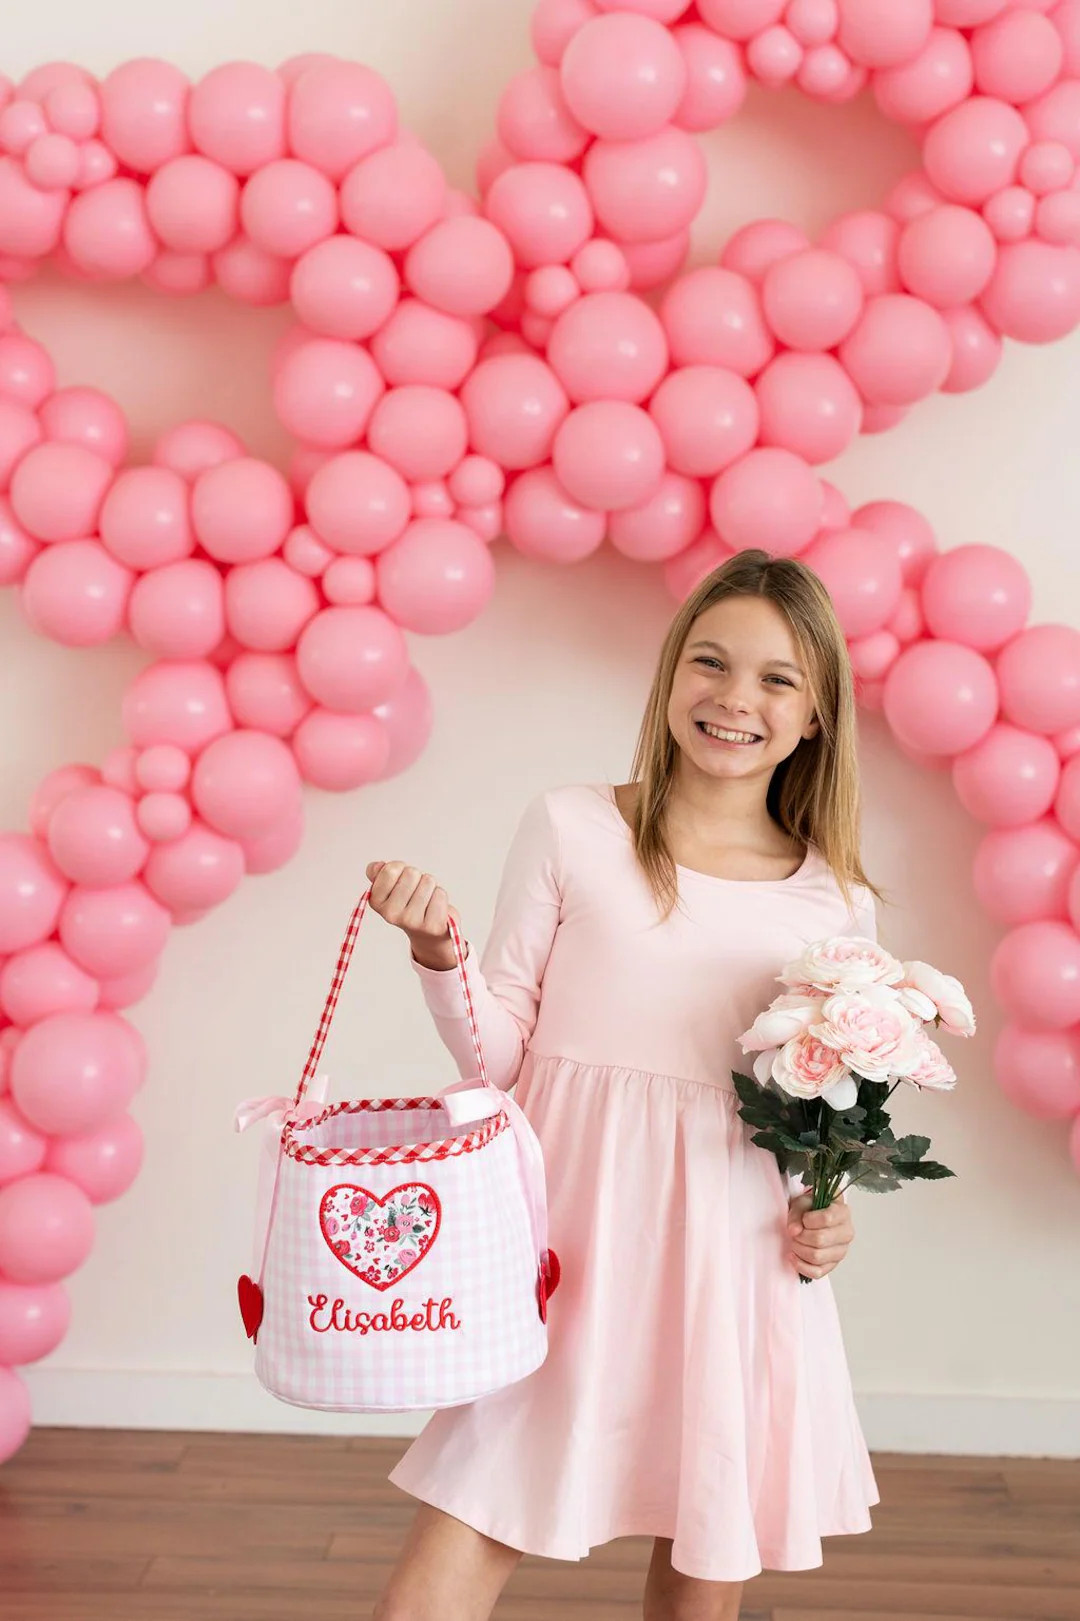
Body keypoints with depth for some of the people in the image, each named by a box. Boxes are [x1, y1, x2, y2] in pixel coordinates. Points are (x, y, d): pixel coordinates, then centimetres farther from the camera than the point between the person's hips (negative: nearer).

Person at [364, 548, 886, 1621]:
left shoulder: (837, 905, 5)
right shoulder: (571, 829, -1)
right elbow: (502, 1059, 1)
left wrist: (830, 1213, -2)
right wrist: (438, 952, -16)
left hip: (737, 1259, 2)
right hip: (571, 1239, -2)